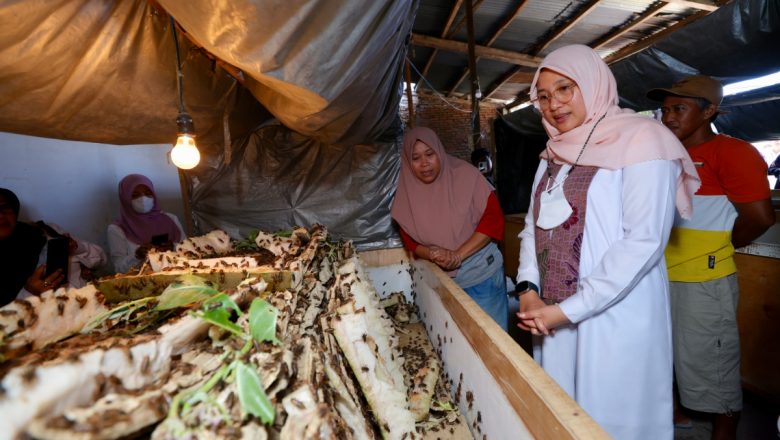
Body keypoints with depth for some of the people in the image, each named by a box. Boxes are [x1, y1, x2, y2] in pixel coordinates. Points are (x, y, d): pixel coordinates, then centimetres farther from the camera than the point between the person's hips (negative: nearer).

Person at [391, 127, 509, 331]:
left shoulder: (465, 175, -10)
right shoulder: (408, 192, -1)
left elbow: (493, 218, -12)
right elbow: (409, 240, 5)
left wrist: (457, 255, -19)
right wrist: (431, 254, -17)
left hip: (482, 275, -2)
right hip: (441, 281, 2)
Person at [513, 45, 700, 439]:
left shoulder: (641, 139, -9)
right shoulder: (554, 155, 12)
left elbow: (644, 241, -18)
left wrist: (569, 310, -18)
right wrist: (528, 289, -6)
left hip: (614, 319, -6)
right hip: (553, 318, 6)